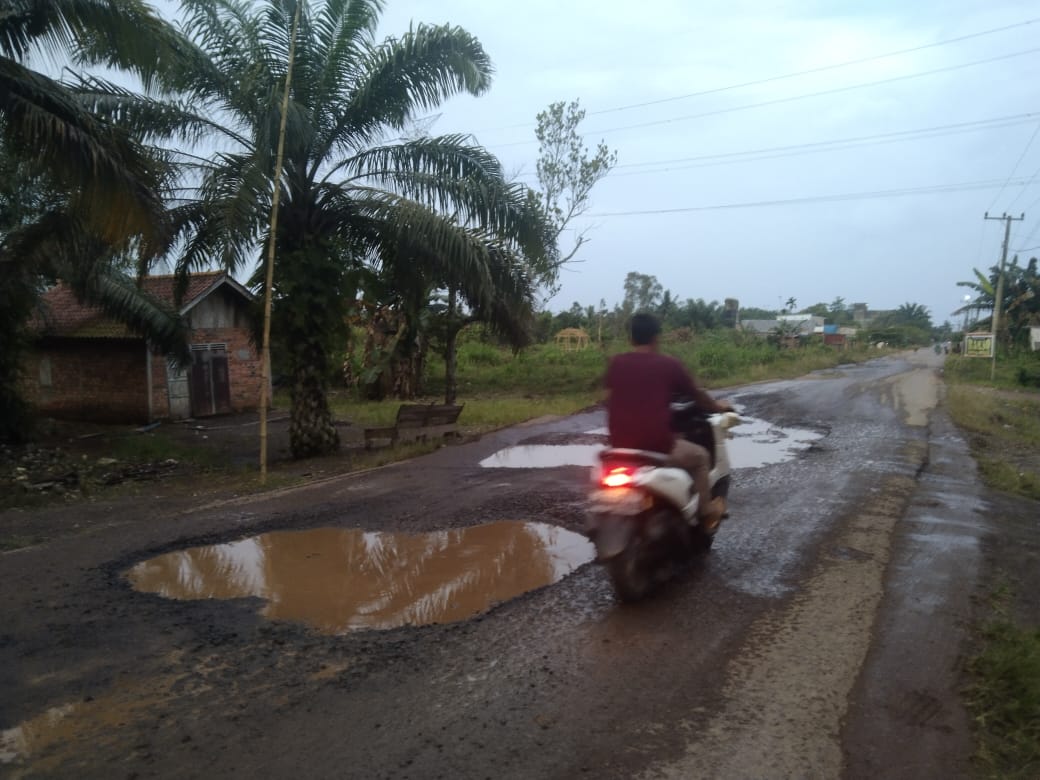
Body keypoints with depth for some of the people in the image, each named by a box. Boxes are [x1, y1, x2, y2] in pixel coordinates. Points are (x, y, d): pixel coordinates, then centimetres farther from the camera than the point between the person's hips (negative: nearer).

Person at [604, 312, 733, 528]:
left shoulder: (616, 363, 4)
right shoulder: (669, 364, -4)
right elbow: (698, 396, 10)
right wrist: (719, 407, 30)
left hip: (620, 445, 4)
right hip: (658, 445, -4)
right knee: (700, 456, 23)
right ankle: (706, 512, 29)